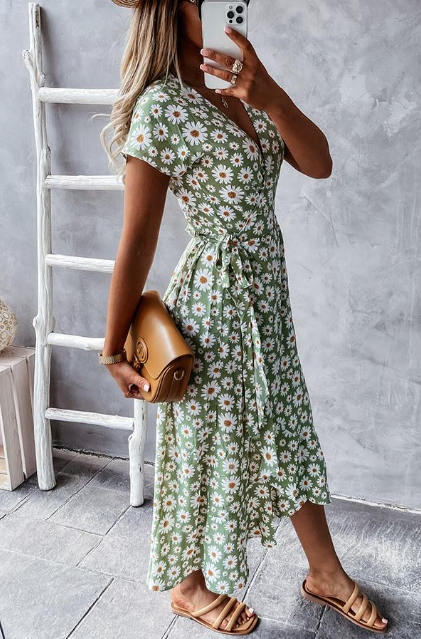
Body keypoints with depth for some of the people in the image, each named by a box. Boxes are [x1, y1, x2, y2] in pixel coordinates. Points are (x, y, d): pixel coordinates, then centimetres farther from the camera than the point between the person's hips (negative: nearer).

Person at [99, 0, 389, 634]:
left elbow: (319, 164, -3)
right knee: (210, 444, 9)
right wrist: (115, 350, -10)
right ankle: (188, 585, 37)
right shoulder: (162, 107, -16)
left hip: (268, 292, 8)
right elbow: (138, 241, -16)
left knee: (289, 433, 18)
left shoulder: (242, 88, 7)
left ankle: (325, 572, 39)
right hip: (214, 299, -7)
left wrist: (270, 96, -20)